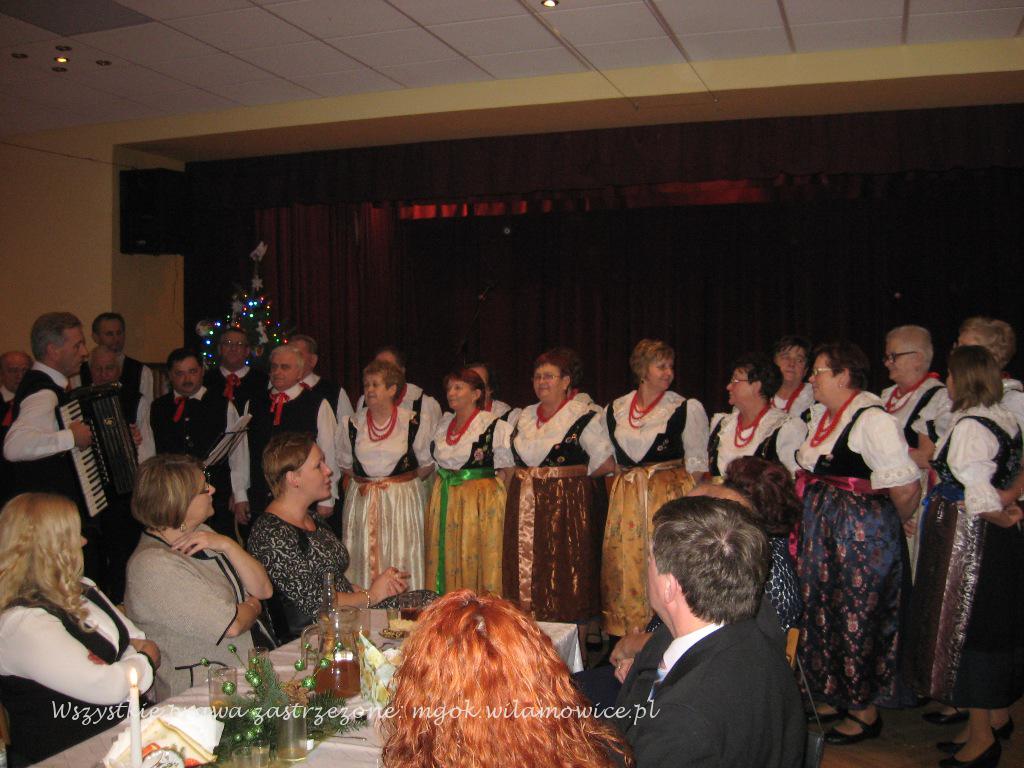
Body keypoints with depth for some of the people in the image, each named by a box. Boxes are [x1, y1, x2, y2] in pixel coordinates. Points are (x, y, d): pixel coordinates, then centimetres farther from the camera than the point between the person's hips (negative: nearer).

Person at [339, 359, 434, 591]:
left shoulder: (412, 422, -3)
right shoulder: (352, 424, 5)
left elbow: (427, 464, 7)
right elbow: (345, 464, 17)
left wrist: (404, 480, -2)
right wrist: (363, 480, 3)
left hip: (403, 500, -2)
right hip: (362, 501, 2)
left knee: (401, 560, -2)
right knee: (363, 561, 1)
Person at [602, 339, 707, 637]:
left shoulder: (687, 408, -2)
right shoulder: (614, 410, 8)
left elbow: (696, 465, -2)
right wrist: (619, 494, 11)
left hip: (669, 496, -4)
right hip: (626, 501, 4)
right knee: (625, 567, 4)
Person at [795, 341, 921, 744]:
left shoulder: (872, 419, -19)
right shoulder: (822, 416, 10)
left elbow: (906, 487, -21)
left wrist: (894, 524, -6)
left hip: (862, 532, -9)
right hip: (823, 531, 9)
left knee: (859, 618, 2)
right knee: (823, 612, 16)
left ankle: (866, 711, 18)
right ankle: (836, 697, 33)